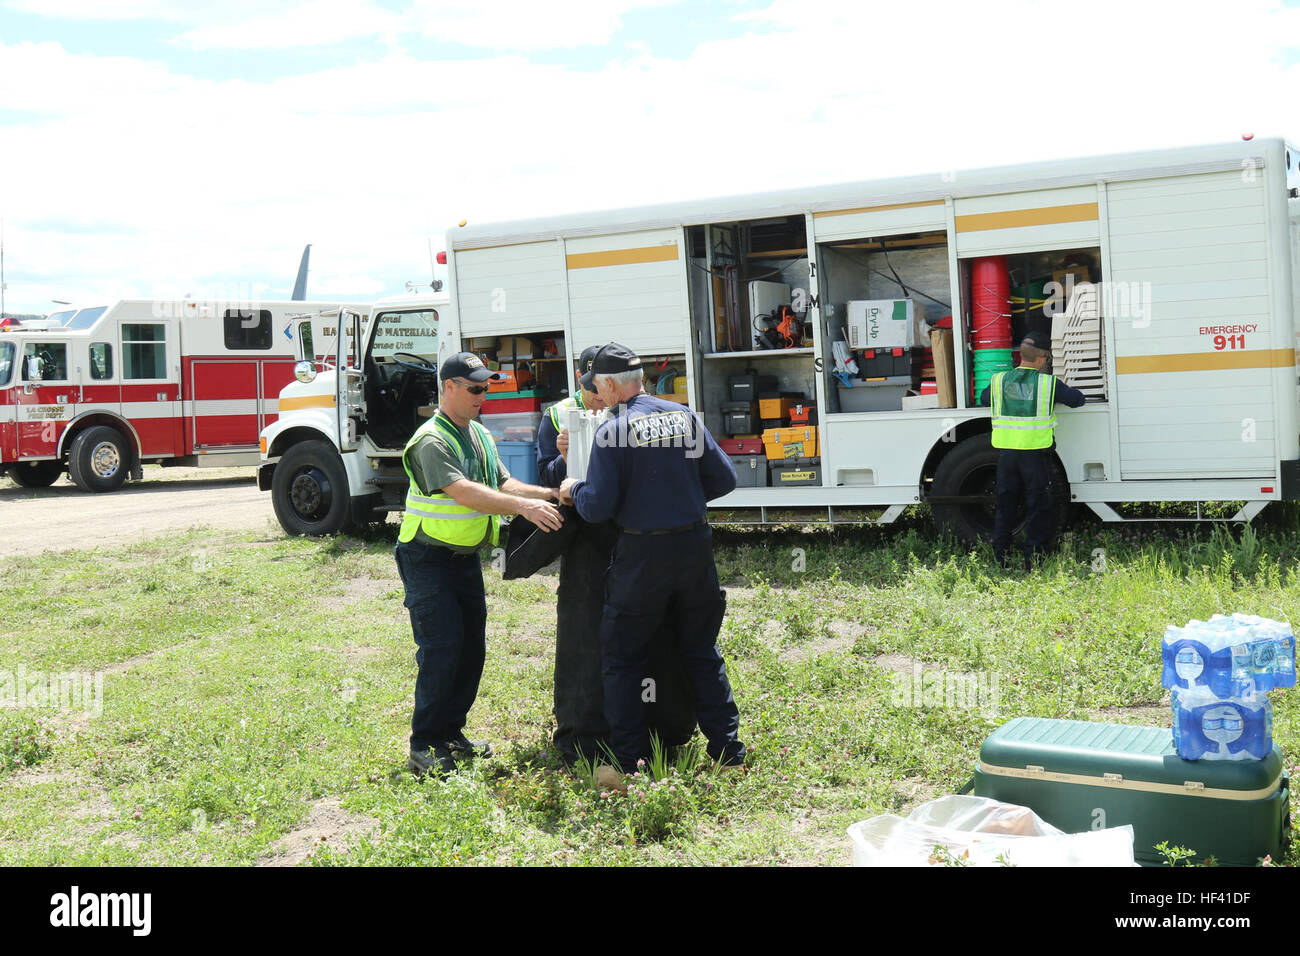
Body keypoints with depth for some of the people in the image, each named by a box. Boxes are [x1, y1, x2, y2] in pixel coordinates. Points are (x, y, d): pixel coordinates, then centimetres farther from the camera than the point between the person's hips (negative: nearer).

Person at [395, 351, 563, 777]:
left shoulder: (480, 435, 11)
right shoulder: (431, 441, -18)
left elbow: (504, 484, 8)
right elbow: (464, 493, -30)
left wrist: (549, 494, -9)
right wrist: (524, 506, -37)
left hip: (466, 557, 9)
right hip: (429, 560, -8)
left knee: (472, 649, 10)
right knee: (440, 649, -11)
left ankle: (451, 733, 22)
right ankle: (424, 746, -2)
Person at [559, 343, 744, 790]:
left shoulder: (612, 431, -11)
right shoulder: (686, 418, 3)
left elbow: (598, 507, -14)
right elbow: (724, 479, 6)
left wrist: (574, 490, 7)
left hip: (643, 554, -4)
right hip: (694, 547, 5)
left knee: (621, 657, 8)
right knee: (702, 652, 16)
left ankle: (628, 764, 7)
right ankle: (728, 752, 16)